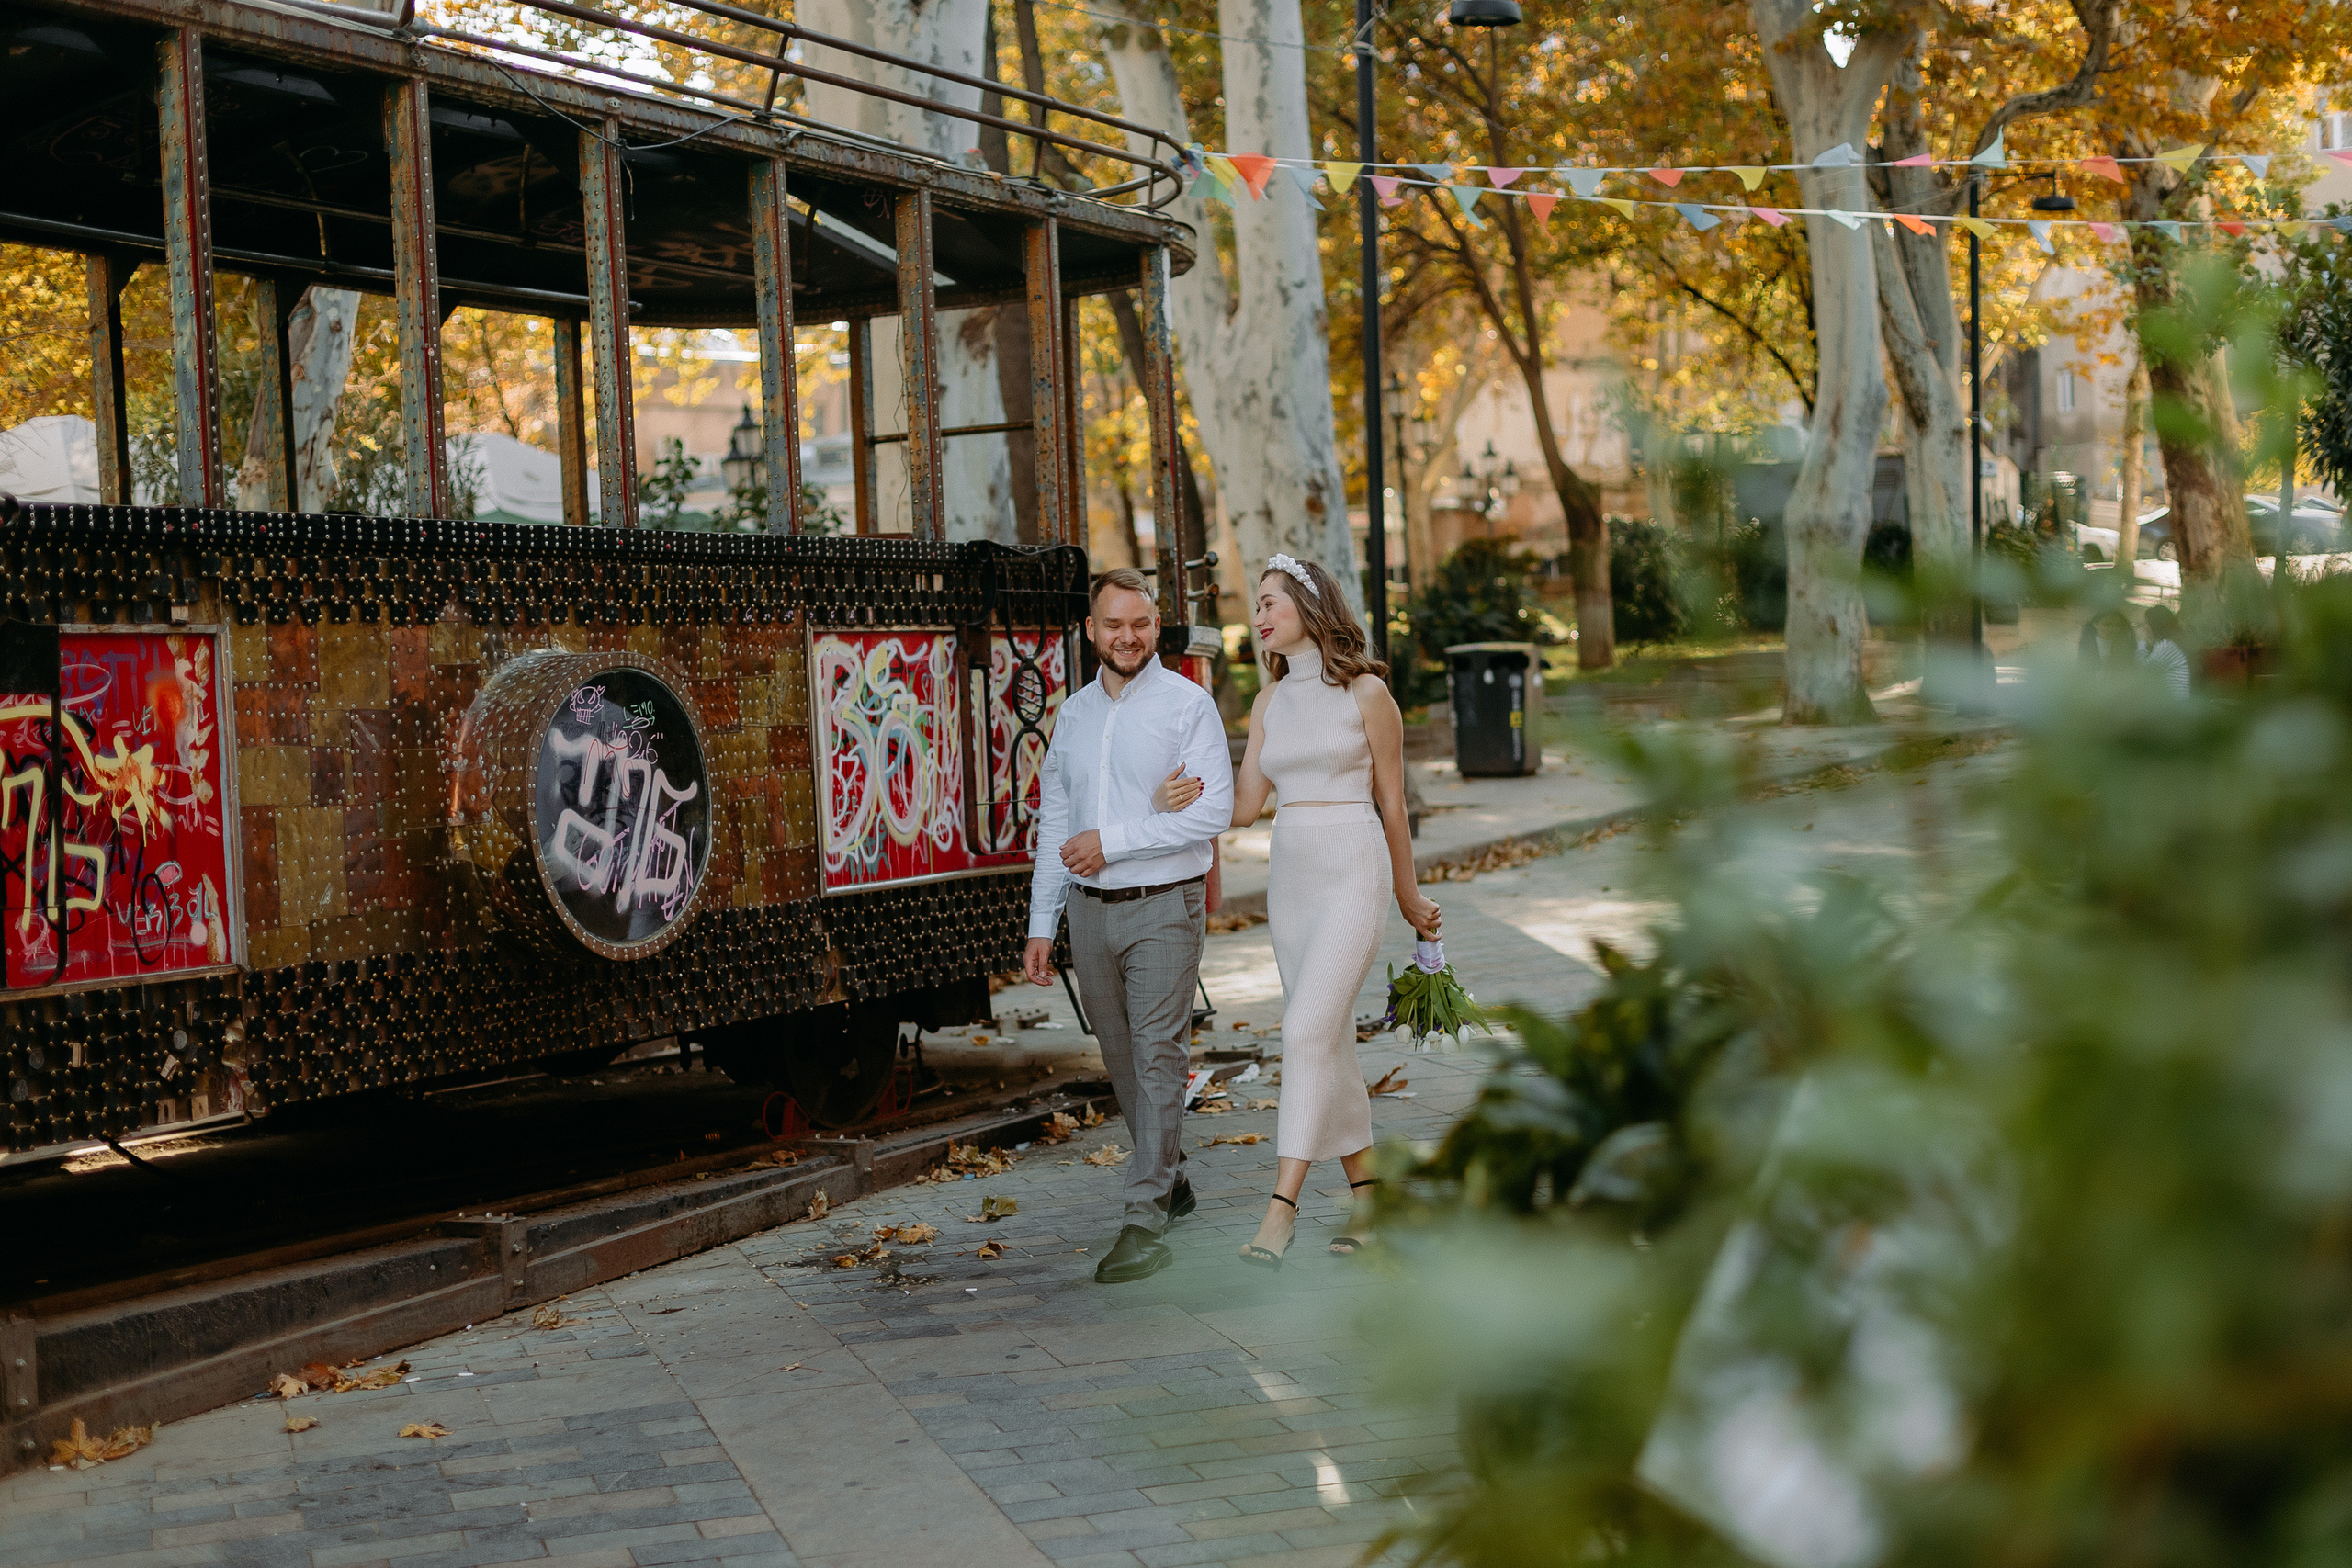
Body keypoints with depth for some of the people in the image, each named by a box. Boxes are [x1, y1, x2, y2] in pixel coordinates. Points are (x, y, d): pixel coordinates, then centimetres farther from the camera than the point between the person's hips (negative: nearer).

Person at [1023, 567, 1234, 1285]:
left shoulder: (1188, 705, -5)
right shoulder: (1073, 713, 12)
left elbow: (1213, 810, -14)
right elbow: (1054, 824, 15)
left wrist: (1111, 842, -15)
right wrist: (1042, 923, 11)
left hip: (1164, 906, -6)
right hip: (1091, 908, 6)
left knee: (1159, 1055, -10)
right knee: (1121, 1059, 12)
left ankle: (1145, 1218, -12)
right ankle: (1170, 1177, 29)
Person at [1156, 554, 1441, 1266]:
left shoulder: (1366, 692, -4)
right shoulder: (1269, 703, 12)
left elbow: (1391, 802, 3)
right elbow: (1246, 805, 8)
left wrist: (1408, 896, 9)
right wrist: (1179, 801, -11)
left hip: (1353, 873, -6)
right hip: (1289, 877, 6)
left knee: (1308, 1028, -17)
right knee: (1330, 1042, 8)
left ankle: (1281, 1205, -20)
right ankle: (1368, 1196, 17)